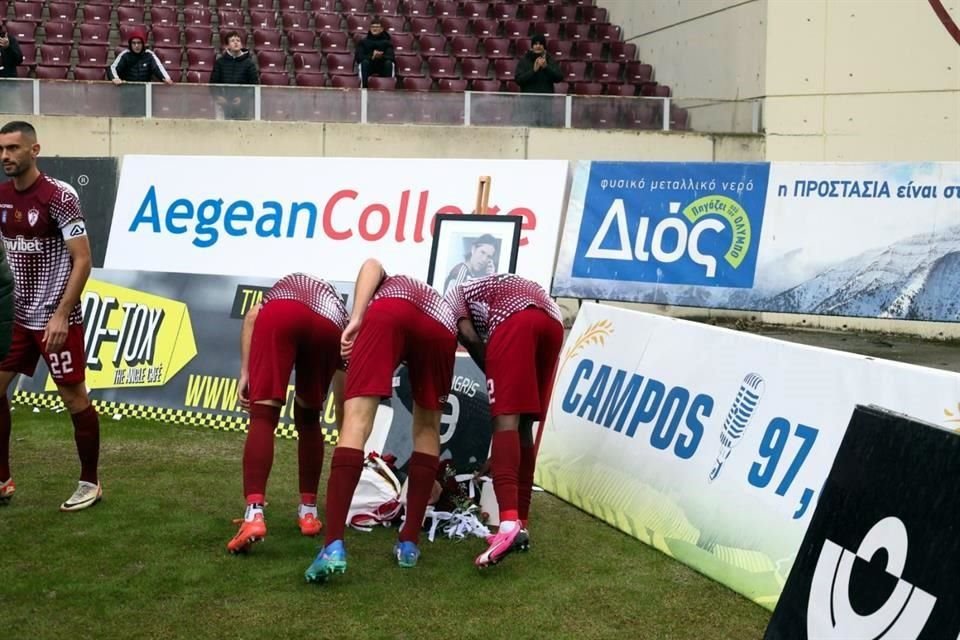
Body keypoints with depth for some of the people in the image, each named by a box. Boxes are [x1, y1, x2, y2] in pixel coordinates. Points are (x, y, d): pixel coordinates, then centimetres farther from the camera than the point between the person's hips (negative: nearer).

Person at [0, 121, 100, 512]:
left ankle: (90, 483, 15)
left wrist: (60, 315, -21)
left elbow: (82, 261, -16)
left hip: (55, 318, -7)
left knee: (74, 398, 2)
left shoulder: (59, 196, -15)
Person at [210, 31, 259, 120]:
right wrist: (218, 96, -7)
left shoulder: (249, 63, 2)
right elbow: (214, 82, 11)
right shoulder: (220, 61, 7)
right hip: (225, 104, 1)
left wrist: (243, 98, -11)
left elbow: (254, 84, 1)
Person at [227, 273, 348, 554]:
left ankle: (254, 514, -20)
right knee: (308, 419, 23)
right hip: (328, 327, 2)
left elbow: (252, 315, 16)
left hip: (280, 316, -1)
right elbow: (341, 401, 46)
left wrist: (244, 373, 13)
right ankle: (308, 511, 25)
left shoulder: (282, 288, 45)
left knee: (263, 417, -2)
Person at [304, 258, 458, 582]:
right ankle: (409, 542, 16)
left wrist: (356, 319, 2)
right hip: (441, 327, 3)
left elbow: (371, 266, 15)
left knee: (356, 421, -8)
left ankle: (334, 545, -22)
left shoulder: (390, 284, 45)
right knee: (427, 428, 21)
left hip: (389, 311, -3)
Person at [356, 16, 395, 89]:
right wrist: (372, 57, -26)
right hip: (368, 68, 0)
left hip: (382, 68, 0)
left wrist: (381, 57, -32)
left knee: (389, 62, -30)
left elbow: (390, 57, -10)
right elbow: (359, 57, -8)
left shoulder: (387, 42, 5)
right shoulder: (363, 42, 5)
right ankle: (364, 87, -37)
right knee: (365, 61, -32)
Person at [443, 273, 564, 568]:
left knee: (506, 419, -13)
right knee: (524, 426, 12)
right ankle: (521, 525, 11)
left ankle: (509, 523, -30)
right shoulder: (490, 290, 43)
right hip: (552, 321, 7)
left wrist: (495, 376, 12)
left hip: (514, 319, -7)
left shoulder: (453, 296, 26)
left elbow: (468, 335, 5)